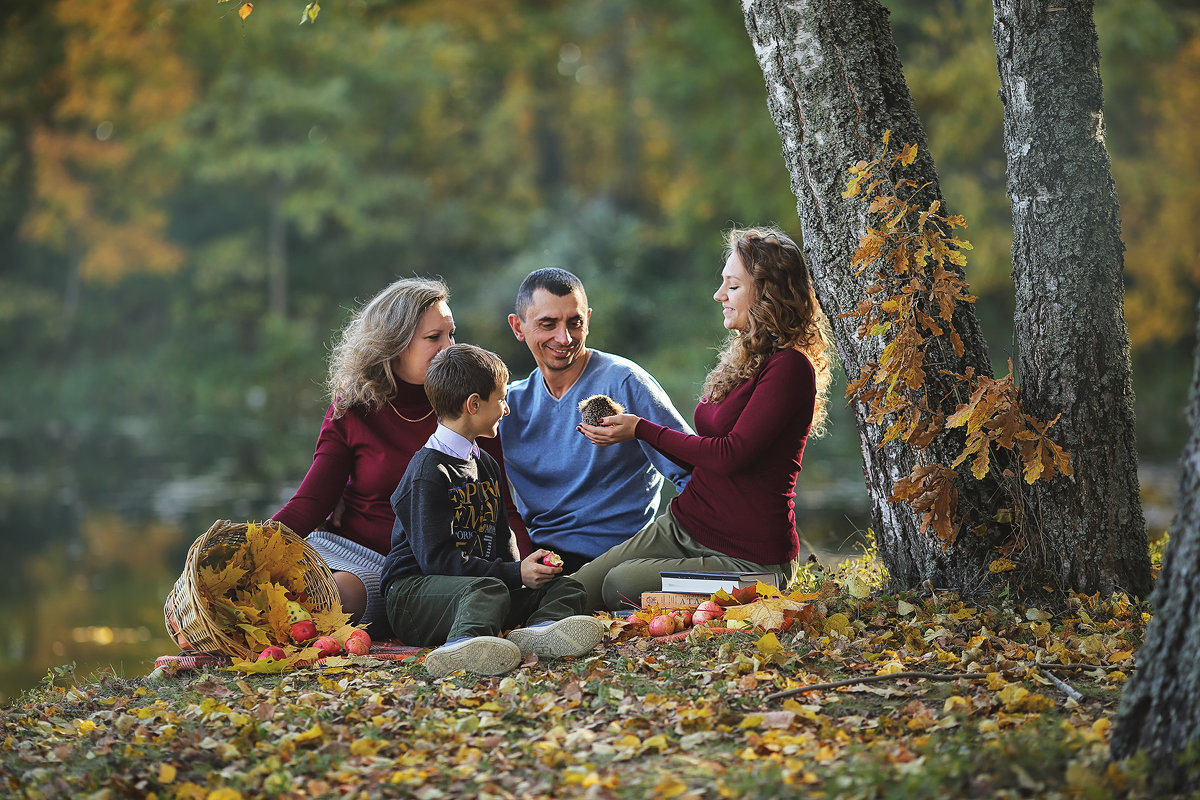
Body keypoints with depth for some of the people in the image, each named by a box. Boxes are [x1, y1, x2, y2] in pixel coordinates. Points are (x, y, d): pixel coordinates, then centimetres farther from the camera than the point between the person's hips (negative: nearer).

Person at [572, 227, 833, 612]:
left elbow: (732, 455, -21)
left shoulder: (790, 368, -15)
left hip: (748, 557, -7)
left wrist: (642, 430, -11)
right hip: (683, 526, 8)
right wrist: (626, 427, 6)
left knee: (620, 585, -22)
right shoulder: (743, 359, 14)